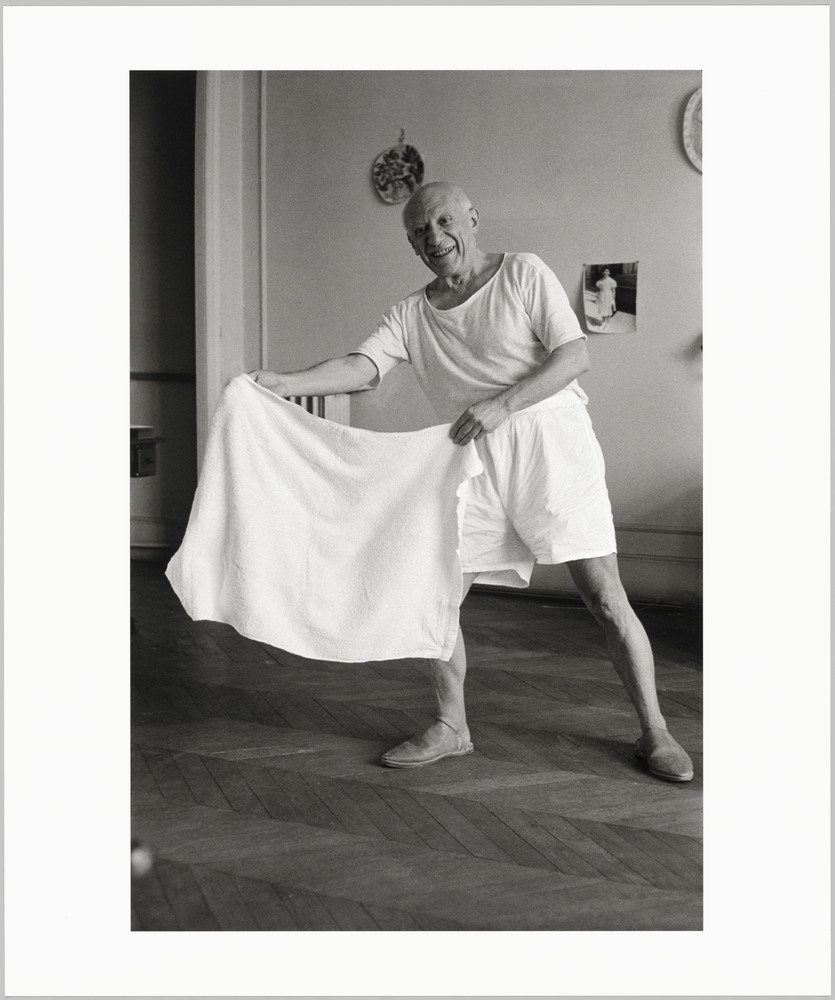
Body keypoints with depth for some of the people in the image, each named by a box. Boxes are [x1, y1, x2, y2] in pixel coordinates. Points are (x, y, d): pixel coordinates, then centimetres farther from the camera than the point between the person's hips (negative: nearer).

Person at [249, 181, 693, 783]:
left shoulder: (524, 274, 2)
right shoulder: (411, 315, 12)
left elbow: (575, 355, -6)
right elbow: (361, 367, -2)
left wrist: (501, 404, -19)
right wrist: (283, 384, -20)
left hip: (550, 439, -4)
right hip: (471, 458, 4)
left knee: (602, 590, -5)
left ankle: (655, 731, 9)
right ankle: (451, 728, 18)